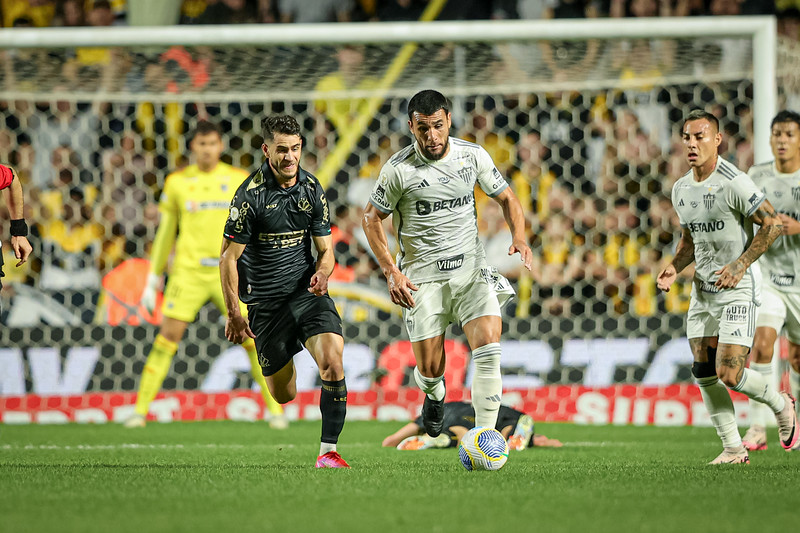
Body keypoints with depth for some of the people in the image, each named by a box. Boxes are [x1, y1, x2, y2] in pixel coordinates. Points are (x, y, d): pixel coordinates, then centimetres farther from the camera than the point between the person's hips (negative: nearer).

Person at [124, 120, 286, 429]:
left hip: (229, 272, 0)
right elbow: (166, 233, 12)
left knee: (252, 338, -5)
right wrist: (153, 281, 11)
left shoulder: (239, 180, 5)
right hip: (188, 270, 0)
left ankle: (275, 409, 6)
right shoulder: (177, 182, 6)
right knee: (168, 335, -8)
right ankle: (140, 409, -2)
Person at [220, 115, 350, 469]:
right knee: (284, 395, 5)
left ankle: (328, 451, -15)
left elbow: (325, 249, 8)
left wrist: (322, 273, -15)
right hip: (265, 303, -3)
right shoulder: (250, 194, -12)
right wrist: (234, 313, -9)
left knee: (333, 363, -22)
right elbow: (229, 257, -7)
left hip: (308, 293, 3)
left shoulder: (312, 189, 1)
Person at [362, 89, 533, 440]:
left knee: (488, 348, -19)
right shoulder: (399, 170, -10)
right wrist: (391, 271, -9)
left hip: (471, 269, 2)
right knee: (430, 369, -1)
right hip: (422, 277, -2)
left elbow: (506, 198, 11)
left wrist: (519, 237, -8)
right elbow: (371, 218, 1)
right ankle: (435, 394, 38)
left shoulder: (473, 156, -2)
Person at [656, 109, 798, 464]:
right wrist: (674, 268, 4)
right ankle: (733, 448, 9)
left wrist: (741, 264, -18)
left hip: (738, 289, -7)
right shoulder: (680, 190, 8)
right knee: (704, 374, 0)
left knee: (729, 374, -13)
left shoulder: (734, 183, -16)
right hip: (702, 289, 7)